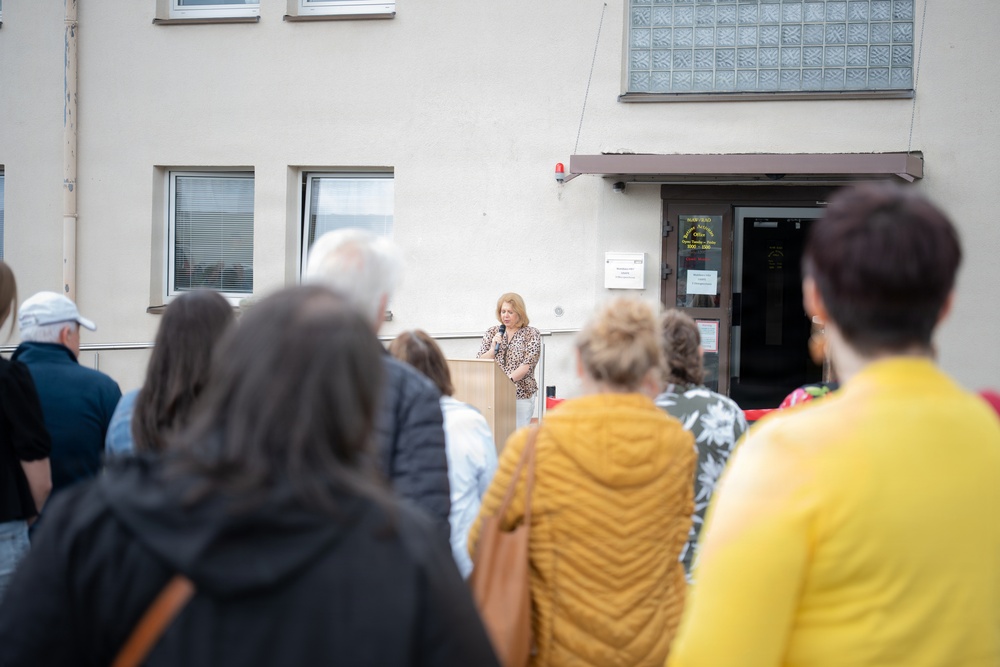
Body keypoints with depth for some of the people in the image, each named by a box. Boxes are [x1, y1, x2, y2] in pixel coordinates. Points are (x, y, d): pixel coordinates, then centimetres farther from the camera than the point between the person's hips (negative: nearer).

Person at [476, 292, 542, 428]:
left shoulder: (532, 334, 3)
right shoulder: (492, 332, 13)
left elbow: (527, 365, -8)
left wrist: (508, 379, -20)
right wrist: (493, 349, -8)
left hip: (521, 395, -3)